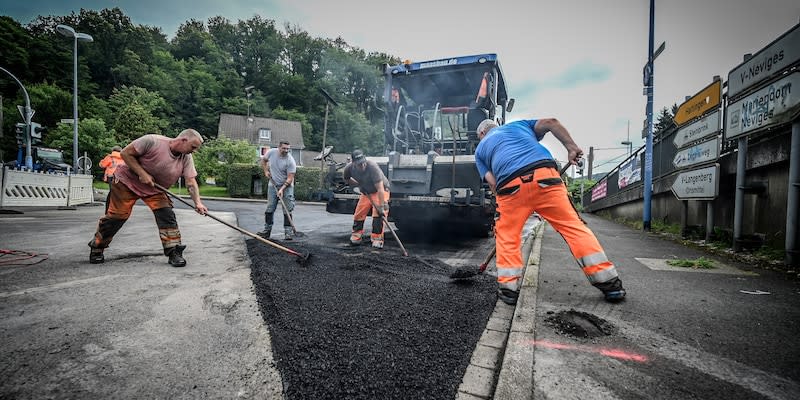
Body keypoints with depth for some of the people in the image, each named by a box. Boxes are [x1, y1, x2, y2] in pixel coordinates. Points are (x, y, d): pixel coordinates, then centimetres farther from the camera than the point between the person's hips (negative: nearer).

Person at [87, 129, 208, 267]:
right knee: (117, 216, 0)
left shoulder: (187, 158, -14)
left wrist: (198, 203, -30)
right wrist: (142, 174, -26)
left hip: (155, 188, 4)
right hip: (127, 180, -3)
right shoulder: (152, 141, -26)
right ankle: (96, 248, 25)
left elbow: (191, 182, -17)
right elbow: (125, 153, -18)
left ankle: (173, 252, -7)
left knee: (166, 214, -13)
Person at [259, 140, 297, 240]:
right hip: (273, 185, 4)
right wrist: (266, 171, 4)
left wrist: (282, 189, -28)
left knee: (287, 210, -5)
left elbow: (290, 178, -21)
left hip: (286, 186, -4)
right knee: (269, 209, 8)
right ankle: (267, 230, 18)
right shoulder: (271, 152, -6)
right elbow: (263, 160, 16)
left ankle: (288, 232, 0)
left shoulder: (290, 161, -19)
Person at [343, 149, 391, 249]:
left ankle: (377, 239, -7)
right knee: (359, 213, 2)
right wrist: (359, 185, -8)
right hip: (366, 192, 5)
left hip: (380, 191, -5)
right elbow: (346, 179, 6)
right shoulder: (349, 168, -19)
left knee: (378, 214, -17)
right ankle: (356, 236, 19)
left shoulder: (372, 166, -35)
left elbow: (380, 188, -37)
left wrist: (382, 206, -39)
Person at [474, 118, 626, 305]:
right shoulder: (518, 124, 35)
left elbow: (492, 183, 15)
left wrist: (505, 204, 21)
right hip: (545, 175, 2)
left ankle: (509, 288, 14)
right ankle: (610, 283, 9)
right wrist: (572, 148, 18)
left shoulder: (480, 149, 29)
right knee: (573, 226, 7)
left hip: (511, 185, -1)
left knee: (506, 236, 15)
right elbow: (550, 122, 18)